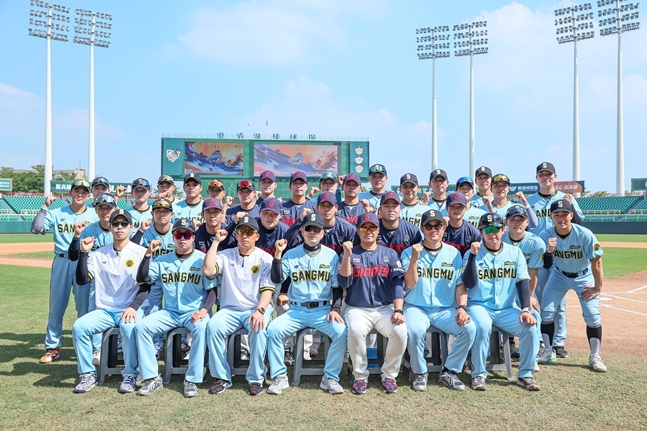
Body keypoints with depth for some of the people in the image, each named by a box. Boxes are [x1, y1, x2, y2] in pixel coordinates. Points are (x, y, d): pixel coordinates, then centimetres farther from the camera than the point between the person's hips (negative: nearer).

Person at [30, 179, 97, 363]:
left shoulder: (94, 216, 5)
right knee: (56, 305, 7)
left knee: (84, 305, 4)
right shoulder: (57, 213, 6)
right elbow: (36, 229, -6)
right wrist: (45, 207, -11)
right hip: (61, 262, 1)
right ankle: (52, 347, 17)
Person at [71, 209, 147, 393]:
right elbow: (82, 280, 0)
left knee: (129, 327, -33)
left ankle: (130, 375, -14)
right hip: (104, 310, 4)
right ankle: (88, 374, -3)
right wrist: (84, 253, -9)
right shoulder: (99, 254, 8)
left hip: (131, 309, -3)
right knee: (79, 326, -21)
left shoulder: (141, 253, -2)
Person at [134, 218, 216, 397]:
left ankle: (192, 380, -24)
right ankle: (152, 378, -9)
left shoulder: (202, 260, 0)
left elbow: (212, 290, -3)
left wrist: (204, 310, -20)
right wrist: (148, 253, -8)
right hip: (169, 312, 4)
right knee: (141, 325, -18)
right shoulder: (163, 260, 9)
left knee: (201, 327, -35)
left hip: (194, 313, -3)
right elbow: (142, 279, 0)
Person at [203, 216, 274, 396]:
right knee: (213, 326, -27)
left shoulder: (265, 258, 5)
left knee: (259, 329, -33)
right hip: (229, 310, 2)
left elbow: (268, 289, -4)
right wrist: (216, 242, -6)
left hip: (257, 309, -1)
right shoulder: (226, 255, 9)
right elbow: (208, 270, -10)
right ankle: (221, 377, -12)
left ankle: (256, 378, -14)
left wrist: (260, 310, -22)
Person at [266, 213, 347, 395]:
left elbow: (337, 286, 6)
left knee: (341, 332, -26)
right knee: (273, 330, -22)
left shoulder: (331, 255, 6)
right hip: (296, 311, 1)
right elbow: (277, 279, -4)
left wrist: (335, 309, -8)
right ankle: (279, 377, -5)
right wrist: (278, 254, -12)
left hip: (323, 310, 0)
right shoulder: (291, 254, 6)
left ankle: (330, 378, -7)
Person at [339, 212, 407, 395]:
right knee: (355, 331, -33)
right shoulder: (350, 254, 6)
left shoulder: (390, 254, 9)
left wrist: (398, 310, -13)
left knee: (401, 331, -27)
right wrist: (347, 255, -17)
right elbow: (344, 283, -7)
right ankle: (360, 376, -9)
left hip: (385, 308, 1)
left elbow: (397, 284, 1)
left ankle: (389, 376, -3)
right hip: (357, 309, -1)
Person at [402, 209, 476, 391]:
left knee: (469, 328, -22)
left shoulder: (453, 253, 8)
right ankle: (419, 373, -5)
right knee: (415, 330, -33)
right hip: (416, 307, -2)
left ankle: (448, 372, -2)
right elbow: (410, 284, -9)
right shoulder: (409, 252, 1)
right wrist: (414, 258, -22)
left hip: (445, 310, 3)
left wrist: (462, 307, -8)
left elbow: (460, 285, 8)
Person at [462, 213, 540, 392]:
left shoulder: (515, 253, 6)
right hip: (479, 306, -3)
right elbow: (469, 284, -14)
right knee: (482, 327, -33)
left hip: (508, 309, 3)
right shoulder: (472, 253, -2)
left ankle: (525, 375, -1)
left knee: (530, 328, -21)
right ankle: (478, 375, -13)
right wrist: (473, 255, -23)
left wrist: (526, 310, -13)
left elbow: (522, 283, 1)